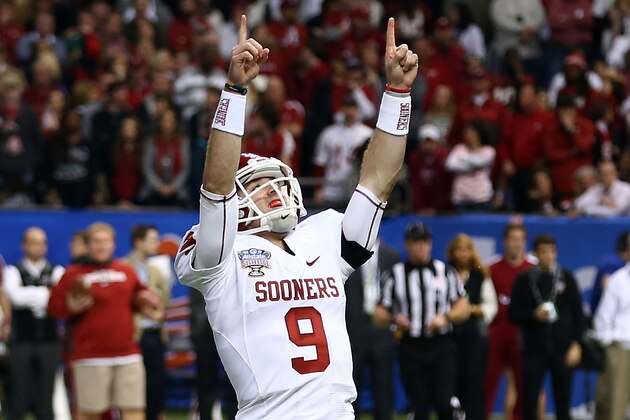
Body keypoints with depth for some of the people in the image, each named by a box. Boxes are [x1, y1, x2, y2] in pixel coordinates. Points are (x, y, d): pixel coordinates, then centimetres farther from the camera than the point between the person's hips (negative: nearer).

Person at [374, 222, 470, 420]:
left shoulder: (445, 272, 8)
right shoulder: (395, 275, 7)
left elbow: (464, 309, 8)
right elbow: (379, 315, 6)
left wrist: (445, 317, -11)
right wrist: (393, 319, -16)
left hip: (442, 347, 0)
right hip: (410, 349, 0)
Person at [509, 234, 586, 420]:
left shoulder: (566, 277, 4)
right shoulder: (524, 280, 3)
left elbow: (578, 313, 5)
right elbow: (513, 313, 3)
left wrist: (576, 343, -3)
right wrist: (533, 315, -15)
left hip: (562, 349, 0)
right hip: (534, 349, 0)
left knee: (563, 401, 3)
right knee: (529, 400, -2)